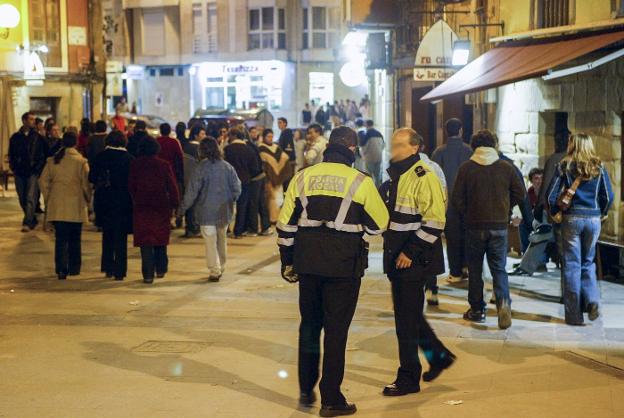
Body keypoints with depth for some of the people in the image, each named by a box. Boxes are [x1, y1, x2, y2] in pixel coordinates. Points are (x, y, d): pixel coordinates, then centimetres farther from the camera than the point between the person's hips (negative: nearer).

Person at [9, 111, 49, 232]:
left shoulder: (38, 137, 2)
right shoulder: (15, 137, 8)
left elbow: (45, 154, 2)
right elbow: (11, 154, 16)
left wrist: (38, 168, -6)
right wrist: (13, 167, 5)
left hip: (33, 172, -3)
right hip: (19, 173, 3)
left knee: (30, 198, -12)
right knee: (22, 199, 9)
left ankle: (27, 223, -16)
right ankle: (32, 220, 23)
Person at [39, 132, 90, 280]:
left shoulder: (52, 160, 3)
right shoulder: (81, 161, -7)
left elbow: (44, 181, 5)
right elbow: (86, 183, -7)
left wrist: (48, 199, 16)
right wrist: (88, 199, 10)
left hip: (57, 206, 2)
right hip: (75, 205, -2)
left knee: (60, 238, 2)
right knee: (74, 239, 12)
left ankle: (61, 269, -9)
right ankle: (74, 268, 19)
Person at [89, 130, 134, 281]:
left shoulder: (101, 157, -3)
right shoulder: (129, 159, -9)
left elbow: (91, 178, -1)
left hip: (104, 201, 2)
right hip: (123, 202, -2)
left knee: (107, 235, 19)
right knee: (121, 237, 5)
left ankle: (108, 268, 20)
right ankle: (119, 271, 1)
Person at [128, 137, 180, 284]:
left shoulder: (135, 165, -3)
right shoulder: (164, 165, -4)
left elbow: (130, 187, 1)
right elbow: (172, 188, -3)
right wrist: (175, 205, 5)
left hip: (141, 207, -1)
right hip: (161, 207, 1)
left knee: (145, 241, 2)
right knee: (160, 239, 17)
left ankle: (148, 274, -2)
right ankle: (161, 269, 23)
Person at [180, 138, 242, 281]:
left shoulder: (202, 168, -13)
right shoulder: (227, 167, 0)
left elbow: (192, 191, -12)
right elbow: (237, 188, 3)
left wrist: (183, 207, -2)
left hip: (207, 212, -4)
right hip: (224, 211, 4)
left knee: (210, 243, 1)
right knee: (222, 241, 18)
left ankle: (214, 271, 0)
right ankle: (221, 268, 27)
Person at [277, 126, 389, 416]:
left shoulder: (302, 177, 4)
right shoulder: (360, 182, -7)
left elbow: (286, 224, 7)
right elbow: (379, 224, 1)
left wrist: (288, 262, 16)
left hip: (308, 263, 4)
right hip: (343, 265, -4)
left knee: (309, 325, 18)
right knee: (336, 330, 3)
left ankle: (306, 390, 26)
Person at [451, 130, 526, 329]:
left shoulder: (466, 168, -6)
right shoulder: (506, 167, -1)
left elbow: (456, 198, -6)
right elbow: (521, 193, 4)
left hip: (475, 225, -1)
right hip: (500, 225, 1)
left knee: (475, 268, 11)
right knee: (499, 268, 7)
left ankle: (477, 310, 15)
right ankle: (503, 302, -15)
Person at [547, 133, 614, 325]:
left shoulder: (565, 166, -2)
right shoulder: (599, 167, 3)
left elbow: (551, 195, -5)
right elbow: (608, 196, 2)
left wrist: (555, 213, 10)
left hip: (572, 218, -2)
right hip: (593, 219, 2)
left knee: (572, 265, 3)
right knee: (588, 262, 18)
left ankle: (574, 315, 5)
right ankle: (592, 299, -5)